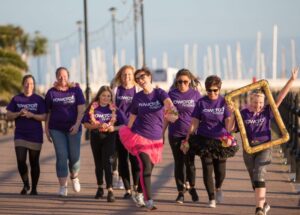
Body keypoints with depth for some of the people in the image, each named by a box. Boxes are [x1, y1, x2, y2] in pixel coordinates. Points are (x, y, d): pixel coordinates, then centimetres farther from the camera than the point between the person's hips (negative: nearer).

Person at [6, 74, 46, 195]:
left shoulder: (39, 100, 2)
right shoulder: (16, 99, 6)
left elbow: (44, 117, -3)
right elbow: (9, 116, 4)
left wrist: (31, 115, -18)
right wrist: (19, 113, -14)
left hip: (35, 136, -1)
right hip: (20, 135, 1)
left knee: (34, 163, 3)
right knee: (21, 161, -10)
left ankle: (34, 188, 14)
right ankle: (25, 184, 11)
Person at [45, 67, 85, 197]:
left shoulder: (76, 90, 2)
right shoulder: (51, 92, 5)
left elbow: (81, 109, -3)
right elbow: (47, 112, 9)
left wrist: (77, 125, -15)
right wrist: (46, 129, 5)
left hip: (73, 129, 0)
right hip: (57, 129, 0)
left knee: (74, 156, 2)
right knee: (61, 156, -6)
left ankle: (74, 177, 32)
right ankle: (63, 186, -2)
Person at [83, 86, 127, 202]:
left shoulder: (114, 109, -3)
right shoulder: (92, 108, -2)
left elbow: (124, 124, -2)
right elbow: (86, 124, -3)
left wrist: (114, 128, -20)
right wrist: (97, 126, -18)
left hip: (109, 137, -2)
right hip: (95, 137, 2)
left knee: (107, 162, -15)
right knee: (98, 163, 14)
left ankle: (110, 190, -19)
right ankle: (100, 187, 32)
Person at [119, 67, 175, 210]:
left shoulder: (159, 93, -6)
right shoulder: (137, 97, -2)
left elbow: (168, 102, -28)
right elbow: (132, 118, 8)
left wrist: (171, 108, -51)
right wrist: (128, 136, 11)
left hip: (156, 139, 1)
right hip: (139, 136, -1)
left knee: (149, 169, 13)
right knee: (146, 168, -14)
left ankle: (139, 195, 35)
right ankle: (149, 201, -11)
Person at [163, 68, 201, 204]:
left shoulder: (195, 94, 1)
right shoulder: (172, 94, 4)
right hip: (175, 134, 1)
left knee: (189, 162, 1)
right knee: (178, 163, 4)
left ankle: (192, 187, 25)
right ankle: (180, 192, 12)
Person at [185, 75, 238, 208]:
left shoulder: (224, 102, -3)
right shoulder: (201, 102, -1)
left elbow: (228, 122, -8)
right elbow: (194, 123, 2)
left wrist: (228, 135, -29)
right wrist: (187, 140, -1)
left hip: (220, 140, 0)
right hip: (204, 140, 0)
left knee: (220, 170, 4)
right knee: (207, 169, -3)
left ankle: (218, 188, 39)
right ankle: (211, 199, 9)